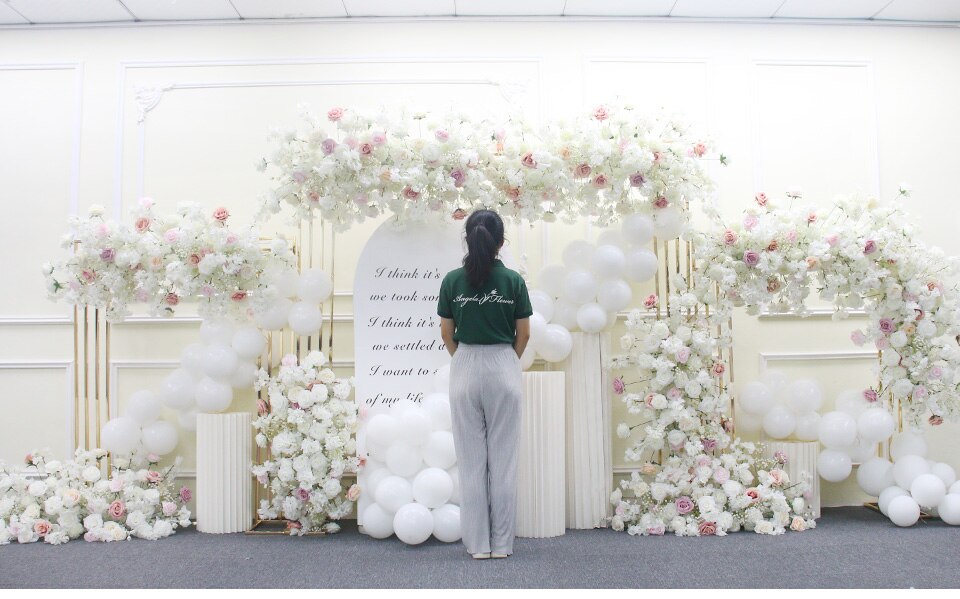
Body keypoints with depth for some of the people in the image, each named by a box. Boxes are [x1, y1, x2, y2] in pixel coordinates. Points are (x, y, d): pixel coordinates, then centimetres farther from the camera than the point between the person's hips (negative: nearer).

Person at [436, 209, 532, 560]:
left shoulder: (452, 280, -3)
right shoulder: (513, 280, -4)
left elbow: (446, 334, 2)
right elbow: (523, 334, 1)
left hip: (465, 370, 1)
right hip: (503, 369, 0)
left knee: (471, 459, 7)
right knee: (503, 459, 6)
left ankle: (478, 543, 12)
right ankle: (502, 543, 13)